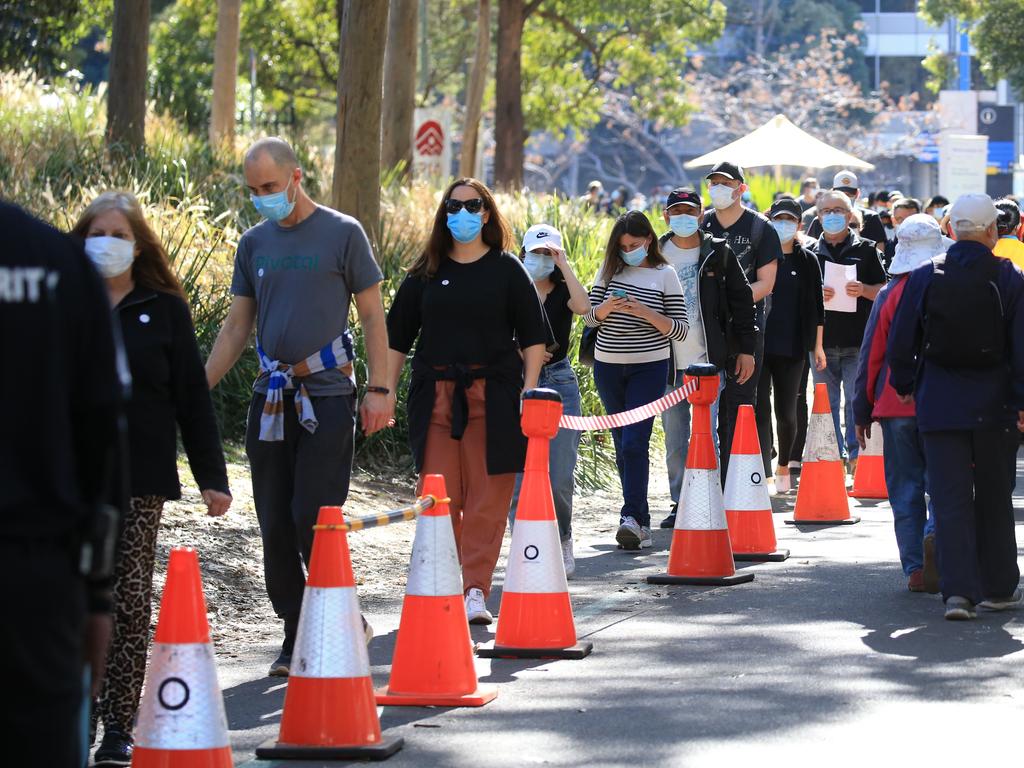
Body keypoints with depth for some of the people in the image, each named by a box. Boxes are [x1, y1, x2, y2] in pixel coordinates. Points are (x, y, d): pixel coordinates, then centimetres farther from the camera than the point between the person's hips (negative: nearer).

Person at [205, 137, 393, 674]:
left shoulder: (343, 234, -1)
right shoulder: (254, 243, 12)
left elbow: (372, 314, 1)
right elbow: (237, 327, 16)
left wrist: (379, 389, -7)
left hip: (326, 394, -5)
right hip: (270, 397, 5)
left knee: (313, 520, -10)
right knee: (275, 525, 4)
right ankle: (297, 635, 13)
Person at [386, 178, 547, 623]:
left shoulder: (506, 269, 6)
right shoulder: (426, 273, 12)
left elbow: (533, 335, 5)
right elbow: (397, 336, 15)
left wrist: (530, 388, -5)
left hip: (492, 395, -2)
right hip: (435, 397, 2)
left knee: (487, 498, -5)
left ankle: (476, 590, -4)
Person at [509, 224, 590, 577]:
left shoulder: (563, 292, 5)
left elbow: (583, 306, -19)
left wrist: (564, 264, -13)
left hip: (559, 383, 0)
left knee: (560, 478, -4)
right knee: (517, 476, -6)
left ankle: (561, 541, 18)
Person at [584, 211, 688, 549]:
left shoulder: (664, 276, -3)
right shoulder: (609, 270, 6)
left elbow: (680, 330, -5)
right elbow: (590, 318, 8)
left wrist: (646, 312, -20)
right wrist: (606, 307, -14)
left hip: (648, 368, -4)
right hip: (608, 366, 4)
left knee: (635, 442, -15)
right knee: (622, 444, 7)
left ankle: (632, 517, -19)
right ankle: (640, 518, 15)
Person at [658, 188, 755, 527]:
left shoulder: (719, 253, 3)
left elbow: (741, 300, 6)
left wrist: (746, 348, 2)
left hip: (708, 360, -2)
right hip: (668, 363, 2)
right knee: (674, 439, 7)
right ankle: (680, 503, 14)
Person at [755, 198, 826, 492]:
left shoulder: (807, 261, 7)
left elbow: (816, 306, 9)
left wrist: (818, 345, 8)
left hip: (792, 348, 1)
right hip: (758, 344, -1)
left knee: (786, 412, 8)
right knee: (760, 411, -10)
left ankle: (784, 466, 30)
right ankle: (762, 474, -15)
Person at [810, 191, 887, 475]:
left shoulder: (865, 249, 6)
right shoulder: (812, 253, 12)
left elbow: (884, 291, 7)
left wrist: (864, 290, -13)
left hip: (858, 342, -2)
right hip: (823, 341, 2)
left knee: (857, 402, -6)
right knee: (826, 404, 4)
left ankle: (856, 456, -1)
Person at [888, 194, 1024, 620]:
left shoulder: (924, 277, -1)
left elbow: (901, 342, 3)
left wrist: (905, 386, 17)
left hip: (939, 405, 0)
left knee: (950, 499, 0)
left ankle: (958, 589, -12)